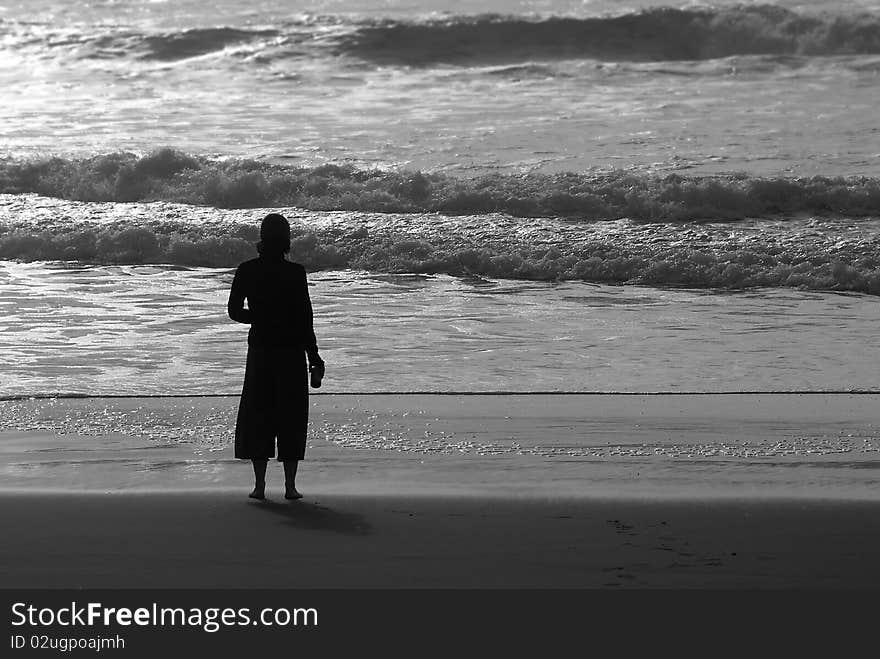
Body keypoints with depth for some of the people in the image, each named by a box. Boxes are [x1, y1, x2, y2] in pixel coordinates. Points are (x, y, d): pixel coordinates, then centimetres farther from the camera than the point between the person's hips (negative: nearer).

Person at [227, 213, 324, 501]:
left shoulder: (246, 271, -2)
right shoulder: (295, 273, -9)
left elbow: (234, 311, 4)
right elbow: (305, 319, -8)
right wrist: (314, 357, -1)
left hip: (260, 350, 2)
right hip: (291, 351, -2)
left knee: (257, 415, 10)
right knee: (291, 417, 6)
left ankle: (259, 484, 7)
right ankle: (290, 485, 6)